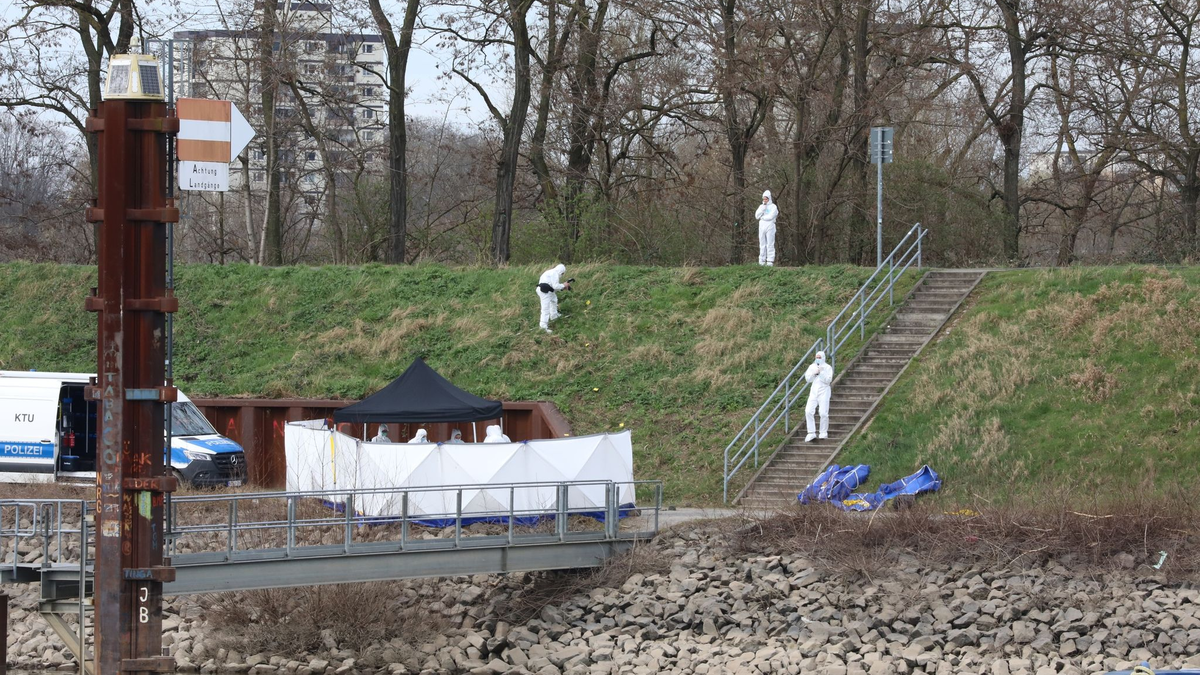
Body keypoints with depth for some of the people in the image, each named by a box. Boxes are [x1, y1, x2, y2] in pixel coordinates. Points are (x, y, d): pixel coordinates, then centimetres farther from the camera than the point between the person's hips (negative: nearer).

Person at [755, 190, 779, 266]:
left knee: (770, 244, -8)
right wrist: (763, 208, -4)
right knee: (762, 245, 3)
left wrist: (762, 217, -1)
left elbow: (771, 216, -12)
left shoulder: (773, 207, 1)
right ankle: (762, 262, 3)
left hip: (770, 226, -5)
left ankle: (770, 262, -11)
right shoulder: (761, 207, 17)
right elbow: (757, 215, 3)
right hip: (761, 226, 5)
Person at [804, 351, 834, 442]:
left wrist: (821, 372, -16)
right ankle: (811, 433, -2)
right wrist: (814, 373, -9)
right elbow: (807, 379, 6)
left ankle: (823, 433, 8)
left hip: (824, 392, -4)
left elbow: (828, 380, -10)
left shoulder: (828, 367, 0)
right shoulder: (812, 367, 12)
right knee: (808, 411, -9)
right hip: (814, 392, 4)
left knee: (823, 413, -8)